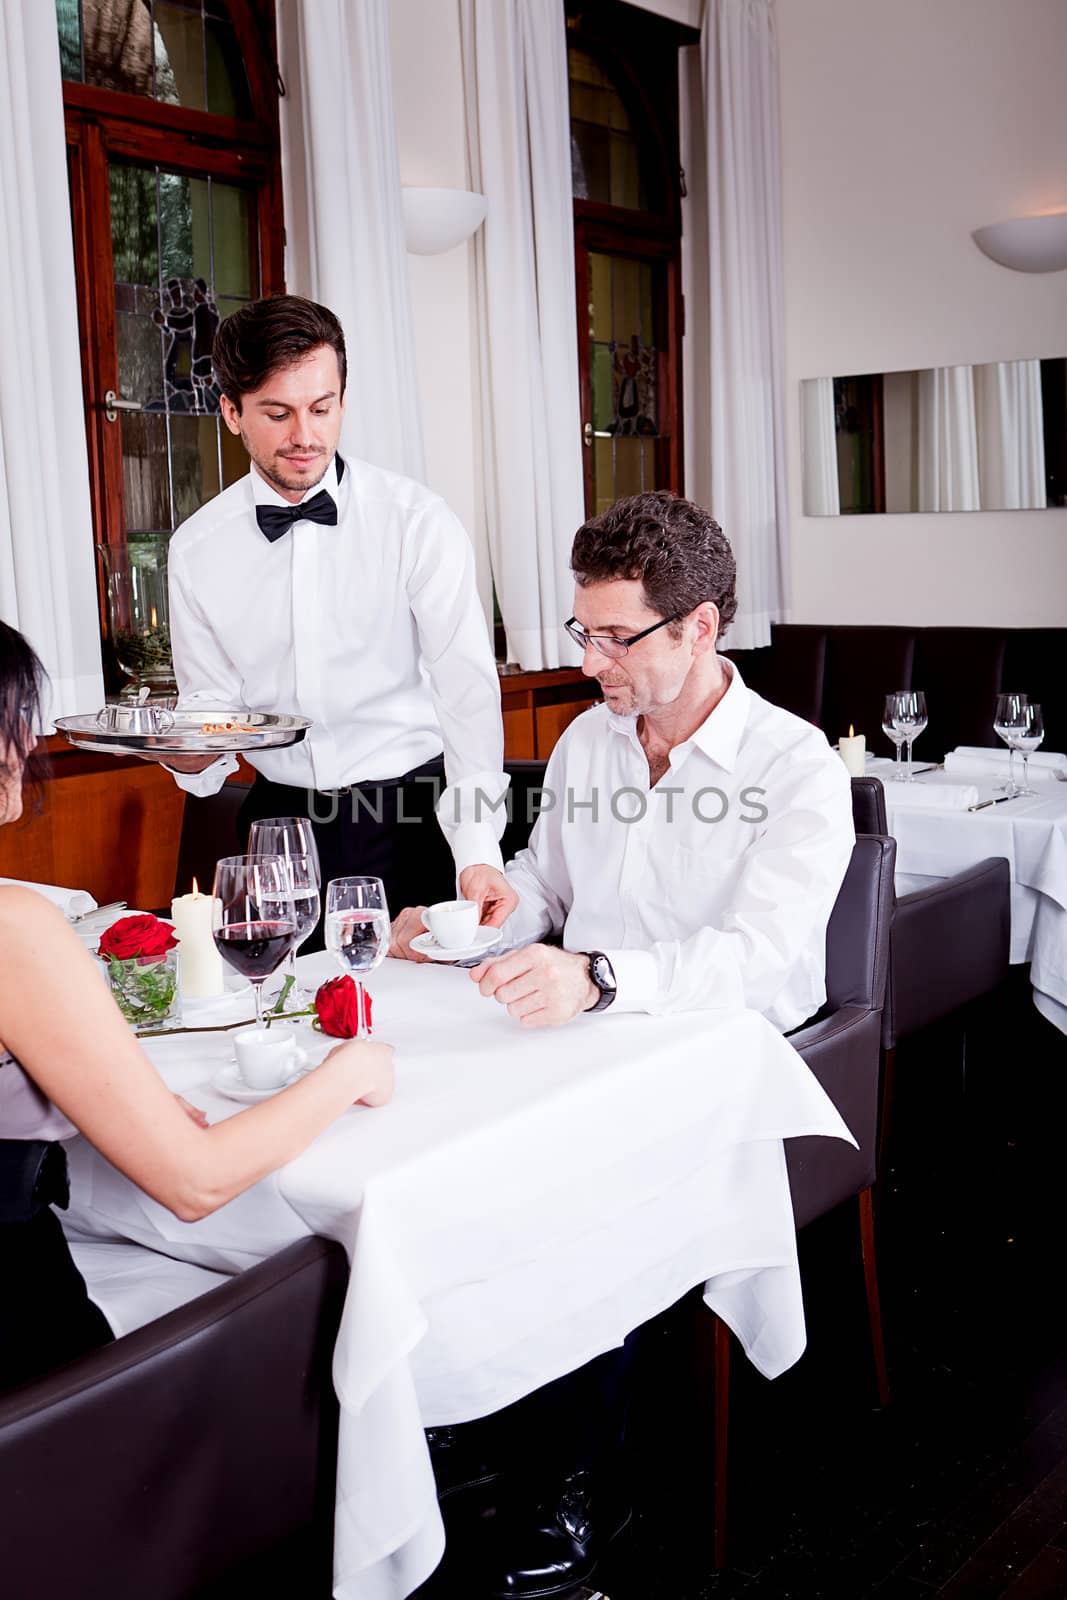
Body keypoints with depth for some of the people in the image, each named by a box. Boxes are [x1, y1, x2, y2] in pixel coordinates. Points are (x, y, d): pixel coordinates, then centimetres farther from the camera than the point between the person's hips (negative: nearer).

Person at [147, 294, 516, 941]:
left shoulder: (418, 520, -8)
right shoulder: (196, 548, 2)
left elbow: (468, 691, -15)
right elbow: (212, 702, 8)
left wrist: (478, 853, -28)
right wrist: (191, 753, -17)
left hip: (413, 818, -2)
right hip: (281, 821, 2)